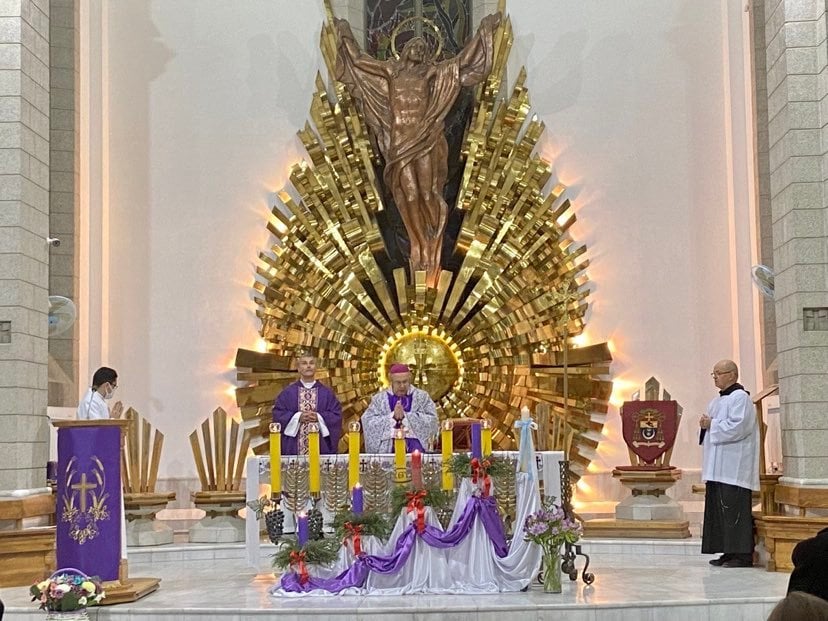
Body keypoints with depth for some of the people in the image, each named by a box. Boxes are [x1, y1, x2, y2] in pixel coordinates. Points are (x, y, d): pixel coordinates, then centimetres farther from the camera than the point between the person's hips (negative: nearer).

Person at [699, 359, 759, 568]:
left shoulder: (740, 397, -9)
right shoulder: (718, 400, 20)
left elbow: (738, 427, -20)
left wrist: (712, 425, -12)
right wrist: (706, 424, 4)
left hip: (734, 468, -10)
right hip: (718, 468, 10)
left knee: (734, 508, -10)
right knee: (718, 508, 8)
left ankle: (742, 554, -7)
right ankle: (729, 552, 13)